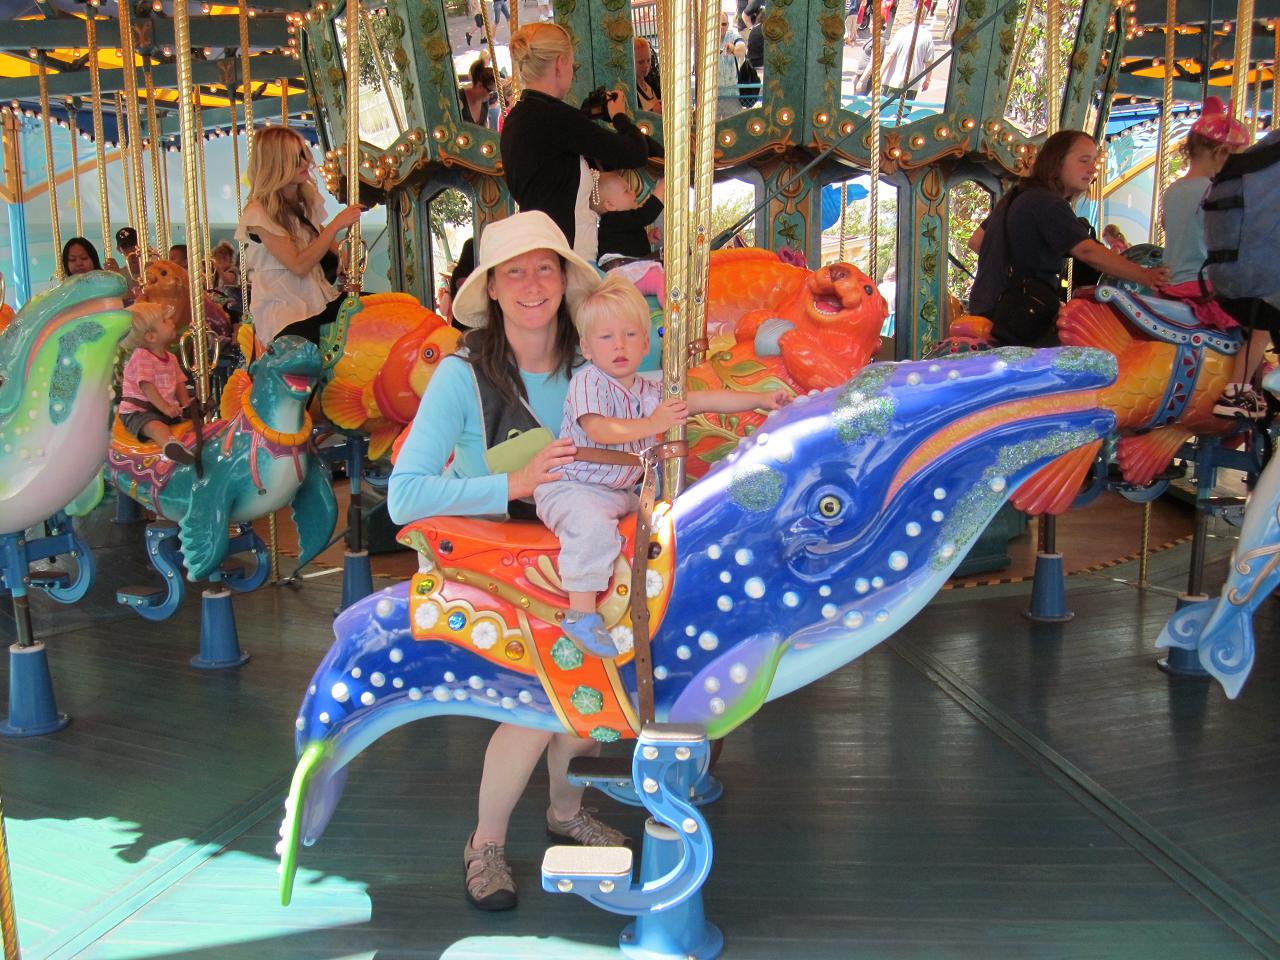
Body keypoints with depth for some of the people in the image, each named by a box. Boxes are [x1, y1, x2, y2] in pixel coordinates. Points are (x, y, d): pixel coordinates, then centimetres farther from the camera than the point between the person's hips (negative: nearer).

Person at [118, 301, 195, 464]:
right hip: (138, 411, -9)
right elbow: (146, 386, -20)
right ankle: (170, 445, -64)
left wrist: (186, 404, -7)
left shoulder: (171, 358, 13)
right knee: (157, 426, -36)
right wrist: (165, 407, -28)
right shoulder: (141, 357, -11)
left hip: (168, 410, 9)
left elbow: (179, 384, 11)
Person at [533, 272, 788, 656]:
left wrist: (760, 399, 2)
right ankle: (581, 612, -28)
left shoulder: (650, 392, 8)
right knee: (593, 525, -35)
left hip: (620, 491, 8)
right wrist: (652, 425, -29)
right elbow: (599, 430, -27)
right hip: (570, 487, -8)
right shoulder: (587, 381, -12)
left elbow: (704, 400, 7)